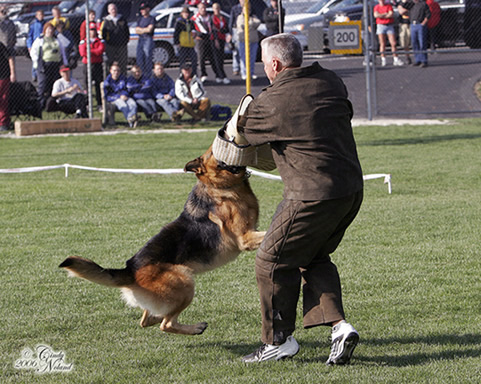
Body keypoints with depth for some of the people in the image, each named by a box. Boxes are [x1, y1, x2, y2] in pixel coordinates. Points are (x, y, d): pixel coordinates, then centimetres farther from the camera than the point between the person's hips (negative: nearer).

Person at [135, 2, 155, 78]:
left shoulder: (151, 19, -2)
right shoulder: (140, 19, 18)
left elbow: (149, 29, -14)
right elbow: (136, 31, 11)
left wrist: (140, 29, 0)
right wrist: (145, 30, -5)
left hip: (148, 40, -7)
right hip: (140, 40, 7)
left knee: (148, 60, -8)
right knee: (139, 60, 5)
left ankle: (148, 77, -7)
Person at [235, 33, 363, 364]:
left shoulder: (270, 103, -12)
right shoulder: (330, 82, 6)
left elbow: (239, 134, 5)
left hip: (315, 195, -8)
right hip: (352, 188, 8)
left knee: (274, 261, 9)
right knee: (314, 259, 22)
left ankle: (280, 340, 17)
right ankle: (338, 324, 7)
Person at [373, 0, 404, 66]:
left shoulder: (389, 6, 6)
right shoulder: (376, 7, 8)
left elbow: (391, 15, -9)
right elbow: (376, 15, -10)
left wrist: (381, 16, -8)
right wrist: (386, 14, -7)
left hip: (390, 26, 0)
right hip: (380, 25, 0)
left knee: (393, 43, -4)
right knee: (382, 44, -1)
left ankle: (395, 59, 1)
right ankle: (383, 60, 2)